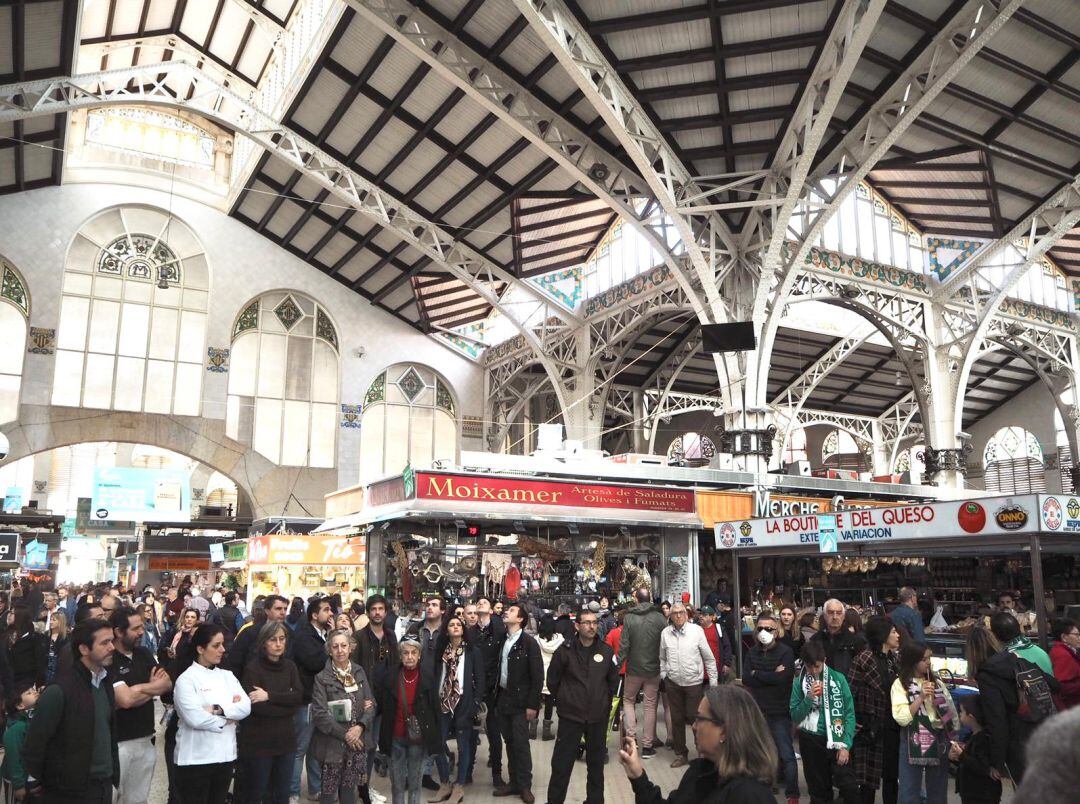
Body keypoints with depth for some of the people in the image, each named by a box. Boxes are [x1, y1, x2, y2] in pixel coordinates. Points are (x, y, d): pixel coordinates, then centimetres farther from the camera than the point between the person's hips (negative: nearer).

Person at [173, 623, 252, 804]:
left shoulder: (227, 676, 8)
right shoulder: (186, 679, -10)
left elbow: (246, 707, -4)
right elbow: (195, 718, -21)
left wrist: (219, 710, -18)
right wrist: (229, 718, -9)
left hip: (225, 755, 6)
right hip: (196, 758, -5)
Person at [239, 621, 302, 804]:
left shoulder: (290, 666, 7)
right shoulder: (252, 668, -9)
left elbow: (299, 696, -6)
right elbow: (255, 706, -19)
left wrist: (269, 696, -17)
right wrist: (287, 707, -12)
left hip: (285, 740, 5)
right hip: (258, 742, -5)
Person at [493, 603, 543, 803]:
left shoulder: (529, 642, -11)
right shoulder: (502, 641, 7)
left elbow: (537, 676, -12)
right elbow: (497, 670, 11)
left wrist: (532, 704, -14)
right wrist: (495, 697, 7)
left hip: (520, 701, -5)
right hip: (503, 698, 6)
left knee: (521, 744, -2)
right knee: (509, 743, 11)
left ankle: (525, 786, 9)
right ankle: (514, 782, 21)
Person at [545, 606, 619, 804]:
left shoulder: (606, 651, -1)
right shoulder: (565, 650, -7)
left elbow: (614, 680, 12)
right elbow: (552, 679, 3)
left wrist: (605, 702, 11)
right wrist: (562, 701, 6)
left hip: (598, 717, 2)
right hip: (570, 715, -2)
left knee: (596, 762, 13)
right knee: (561, 763, 2)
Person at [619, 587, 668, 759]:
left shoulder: (629, 617, -11)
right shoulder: (660, 618, -9)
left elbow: (624, 645, -11)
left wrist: (618, 663, -1)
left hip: (634, 669, -1)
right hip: (654, 669, 1)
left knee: (628, 700, 18)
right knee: (650, 705, 9)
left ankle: (631, 737, 6)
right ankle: (647, 746, 12)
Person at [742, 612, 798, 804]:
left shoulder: (785, 652, -9)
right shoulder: (752, 652, 5)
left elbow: (782, 678, -22)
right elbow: (746, 679, -7)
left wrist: (757, 674, -11)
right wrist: (771, 676, -15)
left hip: (779, 711, -5)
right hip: (757, 710, 5)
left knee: (786, 754, -3)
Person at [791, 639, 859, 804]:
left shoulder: (838, 678, -5)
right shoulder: (799, 682, -1)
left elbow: (849, 713, -4)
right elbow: (795, 716, -2)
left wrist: (846, 745, -10)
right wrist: (809, 698, -16)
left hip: (836, 740, -2)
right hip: (811, 742, 2)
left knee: (849, 787, -14)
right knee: (818, 791, 11)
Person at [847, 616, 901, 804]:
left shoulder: (895, 659, 8)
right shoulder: (864, 660, -12)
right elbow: (850, 694, -13)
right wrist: (857, 724, -13)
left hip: (893, 727, 6)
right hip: (872, 730, -6)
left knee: (892, 776, 13)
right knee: (869, 779, 2)